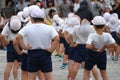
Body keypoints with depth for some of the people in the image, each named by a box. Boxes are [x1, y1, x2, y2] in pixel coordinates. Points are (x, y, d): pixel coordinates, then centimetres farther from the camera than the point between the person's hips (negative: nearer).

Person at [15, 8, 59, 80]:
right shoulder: (49, 28, -6)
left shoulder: (27, 28, -5)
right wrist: (51, 49, -11)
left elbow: (18, 37, -16)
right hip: (45, 54, 0)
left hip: (32, 54, 0)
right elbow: (57, 38, -19)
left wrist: (24, 47, -7)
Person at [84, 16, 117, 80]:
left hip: (92, 55, -3)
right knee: (104, 73, 19)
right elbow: (114, 45, -18)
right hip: (102, 55, 3)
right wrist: (105, 46, -9)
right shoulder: (107, 35, -18)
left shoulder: (92, 35, -26)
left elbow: (87, 46, -37)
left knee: (86, 72, 16)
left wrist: (92, 47, -17)